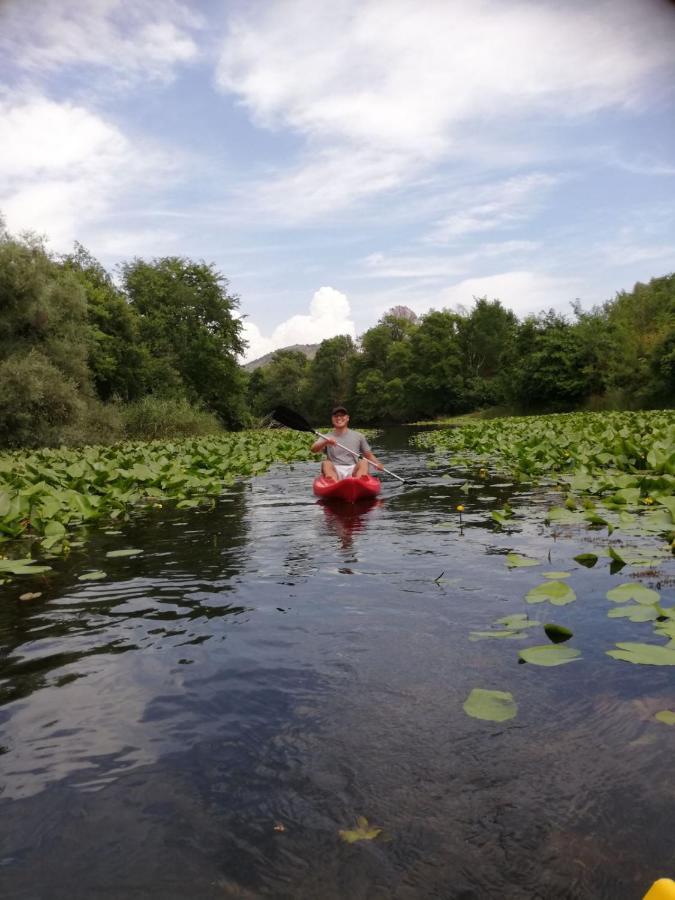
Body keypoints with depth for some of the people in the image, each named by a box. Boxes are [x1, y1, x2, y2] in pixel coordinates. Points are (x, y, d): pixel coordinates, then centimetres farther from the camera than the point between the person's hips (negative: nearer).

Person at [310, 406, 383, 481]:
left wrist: (376, 463, -4)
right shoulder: (326, 437, 13)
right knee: (326, 463, -28)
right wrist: (325, 442, -25)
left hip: (353, 472, 1)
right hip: (334, 472, 0)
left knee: (363, 462, -26)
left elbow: (369, 455, 18)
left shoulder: (358, 436, 17)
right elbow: (313, 449, -5)